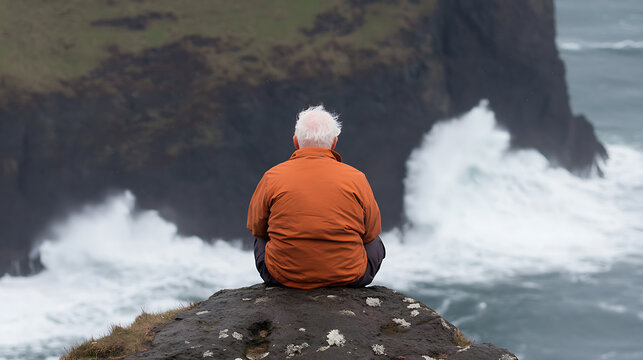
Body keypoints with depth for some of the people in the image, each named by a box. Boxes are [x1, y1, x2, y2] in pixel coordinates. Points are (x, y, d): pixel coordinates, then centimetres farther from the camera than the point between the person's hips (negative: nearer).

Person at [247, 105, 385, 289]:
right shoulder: (356, 179, -7)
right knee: (375, 245, 33)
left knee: (261, 241, 35)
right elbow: (371, 233, 3)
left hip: (284, 277, 1)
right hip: (347, 277, -1)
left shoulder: (272, 177, -7)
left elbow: (256, 228, 7)